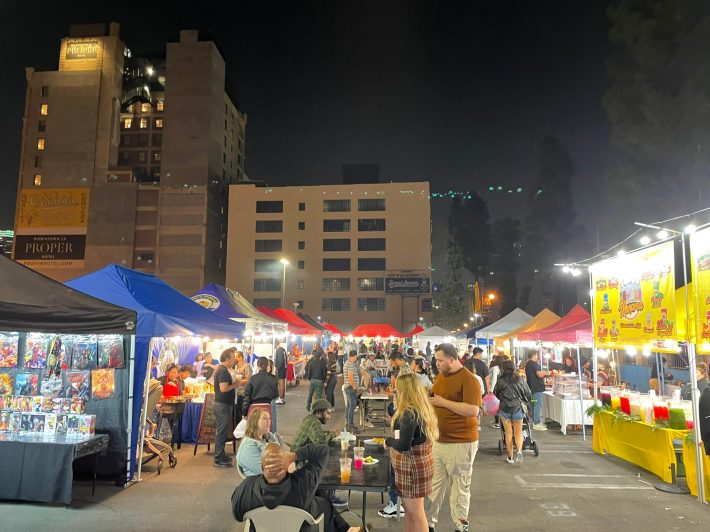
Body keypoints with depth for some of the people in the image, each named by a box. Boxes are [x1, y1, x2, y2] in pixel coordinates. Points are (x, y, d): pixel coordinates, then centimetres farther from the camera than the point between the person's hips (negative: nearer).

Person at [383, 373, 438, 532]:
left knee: (416, 512, 5)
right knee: (409, 509, 21)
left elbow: (404, 445, -28)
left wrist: (388, 441, -10)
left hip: (412, 465, -9)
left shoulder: (409, 413, -24)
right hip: (418, 461, 9)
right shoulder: (423, 409, 4)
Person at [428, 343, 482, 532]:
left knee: (460, 487, 10)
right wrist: (428, 399, 2)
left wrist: (443, 402, -22)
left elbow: (473, 410, -26)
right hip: (438, 440, 7)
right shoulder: (441, 375, 8)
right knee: (434, 485, 15)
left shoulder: (468, 379, -17)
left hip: (460, 443, -7)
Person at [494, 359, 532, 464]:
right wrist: (524, 403, 23)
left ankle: (510, 457, 15)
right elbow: (529, 395, 4)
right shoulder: (520, 380, -2)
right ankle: (519, 450, -13)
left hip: (505, 408, -1)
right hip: (518, 408, 1)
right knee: (518, 433, 12)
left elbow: (496, 393, 6)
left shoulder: (500, 380, -8)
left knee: (508, 433, 10)